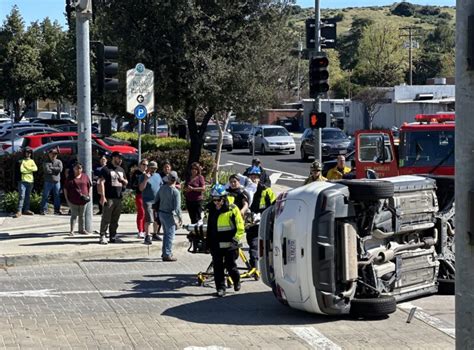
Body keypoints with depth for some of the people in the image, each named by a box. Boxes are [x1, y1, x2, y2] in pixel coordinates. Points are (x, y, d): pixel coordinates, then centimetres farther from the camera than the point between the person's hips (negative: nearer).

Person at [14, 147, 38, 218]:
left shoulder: (32, 161, 15)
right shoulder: (22, 161, 2)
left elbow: (35, 168, -1)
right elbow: (21, 170, -12)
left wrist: (27, 168, -9)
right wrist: (30, 170, -6)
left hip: (30, 181, 5)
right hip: (23, 181, -5)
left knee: (28, 196, 9)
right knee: (21, 196, -13)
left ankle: (26, 210, 15)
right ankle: (19, 211, -17)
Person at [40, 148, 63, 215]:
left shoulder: (59, 162, 9)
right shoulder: (46, 162, 2)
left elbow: (60, 169, -9)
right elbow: (47, 170, -14)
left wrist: (51, 168, -8)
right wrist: (55, 170, -6)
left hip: (57, 182, 2)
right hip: (48, 182, -2)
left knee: (57, 196, 5)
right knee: (45, 196, -2)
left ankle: (57, 210, 12)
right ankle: (43, 210, 3)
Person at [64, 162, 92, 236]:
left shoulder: (85, 176, 6)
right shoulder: (70, 178, 0)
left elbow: (89, 186, 12)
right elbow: (65, 188, 3)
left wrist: (88, 195, 4)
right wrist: (66, 198, -2)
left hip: (83, 199, 3)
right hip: (73, 200, -3)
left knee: (82, 215, 12)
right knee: (74, 215, -4)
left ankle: (81, 229, 22)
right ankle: (72, 230, -1)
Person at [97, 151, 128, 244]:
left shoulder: (121, 170, 18)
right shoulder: (106, 169, -4)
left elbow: (126, 183, 27)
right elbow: (101, 183, -11)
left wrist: (123, 180, 1)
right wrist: (103, 196, -18)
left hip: (118, 198, 7)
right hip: (109, 198, -7)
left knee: (115, 219, 10)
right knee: (106, 218, -7)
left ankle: (113, 236, 16)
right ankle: (102, 237, -3)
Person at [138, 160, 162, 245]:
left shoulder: (158, 175, 15)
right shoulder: (144, 176, -2)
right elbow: (141, 188, -10)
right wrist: (146, 179, -22)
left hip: (158, 200, 6)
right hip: (148, 200, -6)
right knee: (149, 219, -16)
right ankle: (147, 237, -16)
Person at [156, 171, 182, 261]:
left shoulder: (162, 188, 1)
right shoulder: (175, 192, -18)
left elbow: (157, 200, 10)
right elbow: (177, 207, -18)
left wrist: (158, 211, 22)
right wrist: (180, 218, -7)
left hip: (161, 213, 7)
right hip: (169, 215, -7)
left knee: (166, 234, 20)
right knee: (170, 235, -1)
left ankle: (164, 252, 27)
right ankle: (167, 255, -2)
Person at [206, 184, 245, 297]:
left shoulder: (232, 209, -8)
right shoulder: (212, 210, 9)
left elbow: (240, 227, -4)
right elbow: (209, 228, 20)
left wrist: (235, 239, -12)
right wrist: (209, 243, 19)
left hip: (229, 244, -5)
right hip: (216, 244, 5)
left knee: (230, 266, 1)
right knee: (217, 267, 3)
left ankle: (236, 280, 29)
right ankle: (220, 288, 11)